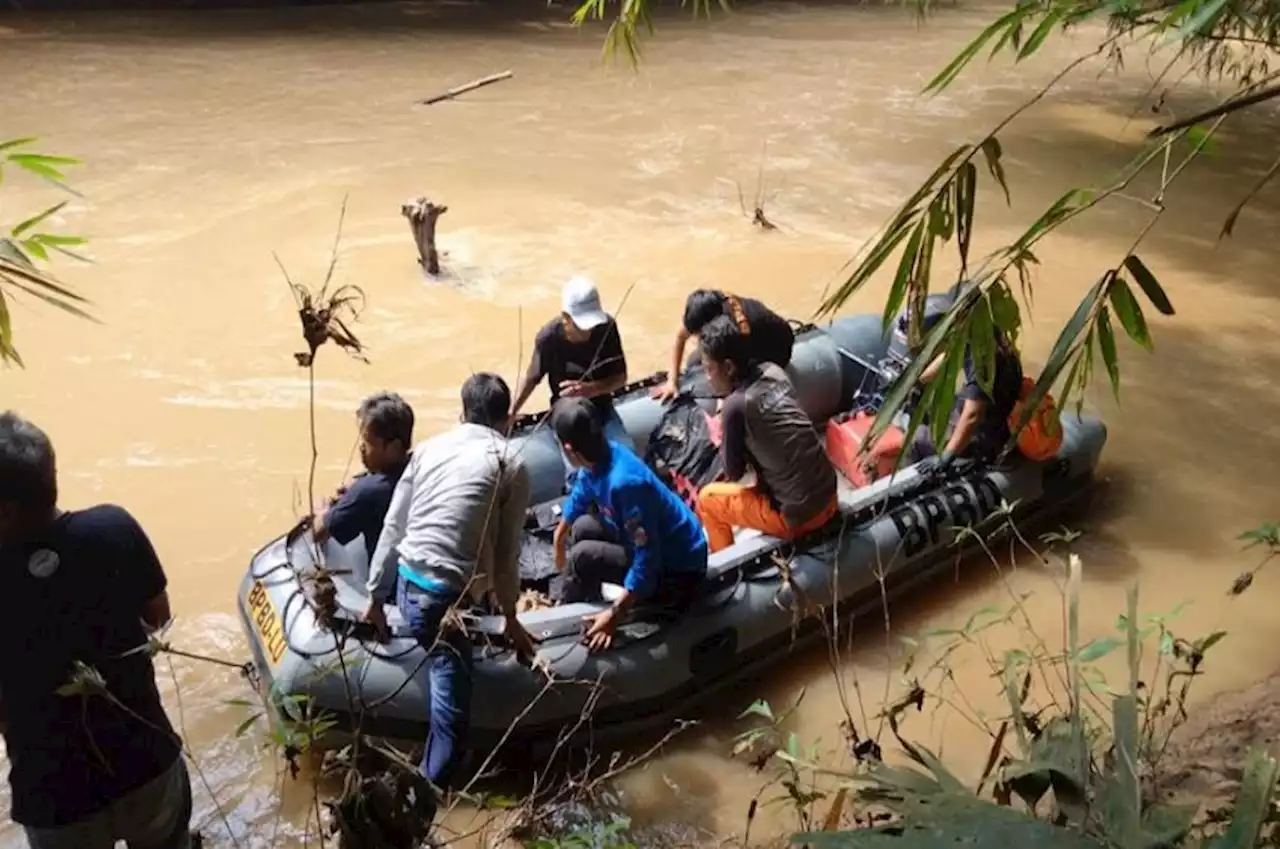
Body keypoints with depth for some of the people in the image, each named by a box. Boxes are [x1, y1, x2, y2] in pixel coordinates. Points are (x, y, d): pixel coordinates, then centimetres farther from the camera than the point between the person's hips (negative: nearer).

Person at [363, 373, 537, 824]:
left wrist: (375, 597, 20)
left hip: (407, 584, 5)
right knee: (451, 716, -2)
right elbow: (506, 552, 3)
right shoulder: (511, 464, 2)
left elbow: (392, 529, 13)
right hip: (449, 596, -5)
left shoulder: (429, 447, 13)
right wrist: (510, 618, 14)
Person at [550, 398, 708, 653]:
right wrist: (560, 535, 34)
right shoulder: (599, 458, -6)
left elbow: (647, 561, -32)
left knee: (581, 557, -16)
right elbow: (580, 494, 18)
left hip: (678, 573, -9)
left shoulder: (625, 482, -34)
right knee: (583, 528, 12)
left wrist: (614, 615, -28)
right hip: (657, 543, 9)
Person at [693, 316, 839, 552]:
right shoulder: (774, 372, 1)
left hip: (797, 516, -7)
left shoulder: (736, 405, -19)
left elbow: (734, 472, -5)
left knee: (706, 499, 12)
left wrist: (720, 437, 9)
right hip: (829, 497, 7)